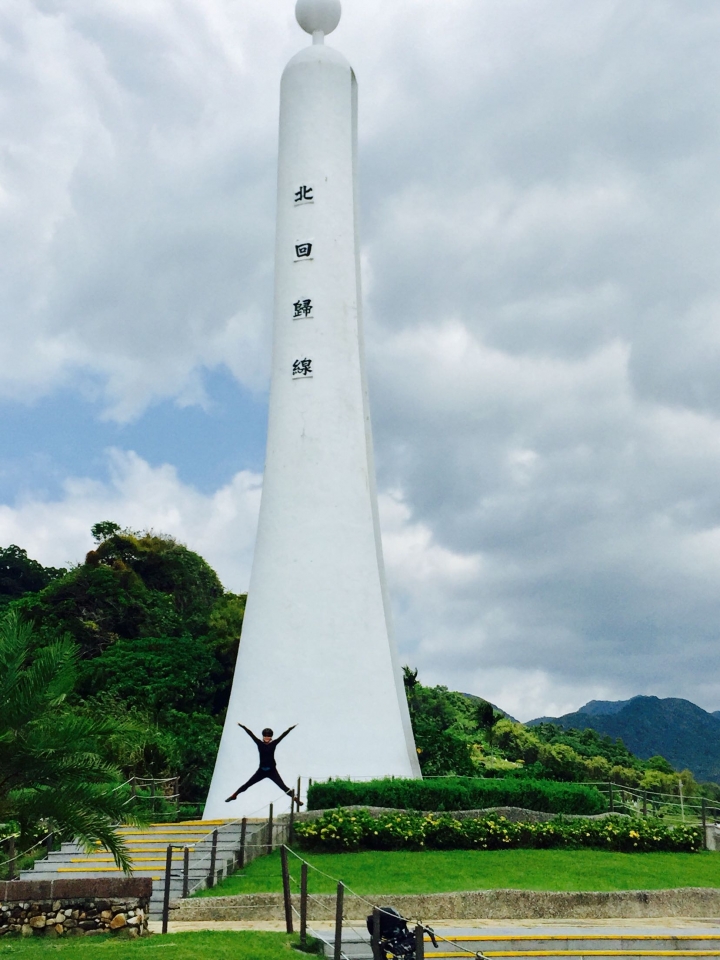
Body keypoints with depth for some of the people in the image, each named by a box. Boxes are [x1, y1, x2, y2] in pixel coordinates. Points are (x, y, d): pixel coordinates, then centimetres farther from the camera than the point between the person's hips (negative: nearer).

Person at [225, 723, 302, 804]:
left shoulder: (273, 744, -4)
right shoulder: (259, 743, -2)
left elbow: (283, 735, -8)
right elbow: (251, 734, -3)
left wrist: (290, 728, -13)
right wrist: (243, 726, -3)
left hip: (272, 771, -2)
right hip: (261, 771, 2)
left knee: (283, 786, -6)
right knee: (247, 784, 10)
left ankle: (295, 798, -4)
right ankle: (234, 795, 28)